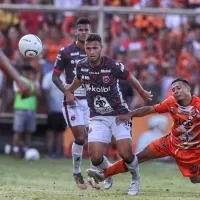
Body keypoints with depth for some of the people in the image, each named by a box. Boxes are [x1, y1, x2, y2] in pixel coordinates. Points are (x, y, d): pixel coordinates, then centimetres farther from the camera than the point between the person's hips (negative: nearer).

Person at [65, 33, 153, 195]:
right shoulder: (81, 66, -7)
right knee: (96, 158, -11)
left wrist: (143, 93, 16)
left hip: (119, 114, -3)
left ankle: (136, 178, 17)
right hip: (98, 117, 3)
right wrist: (69, 92, 33)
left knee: (126, 154, -16)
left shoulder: (113, 66, -19)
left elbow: (130, 79, 1)